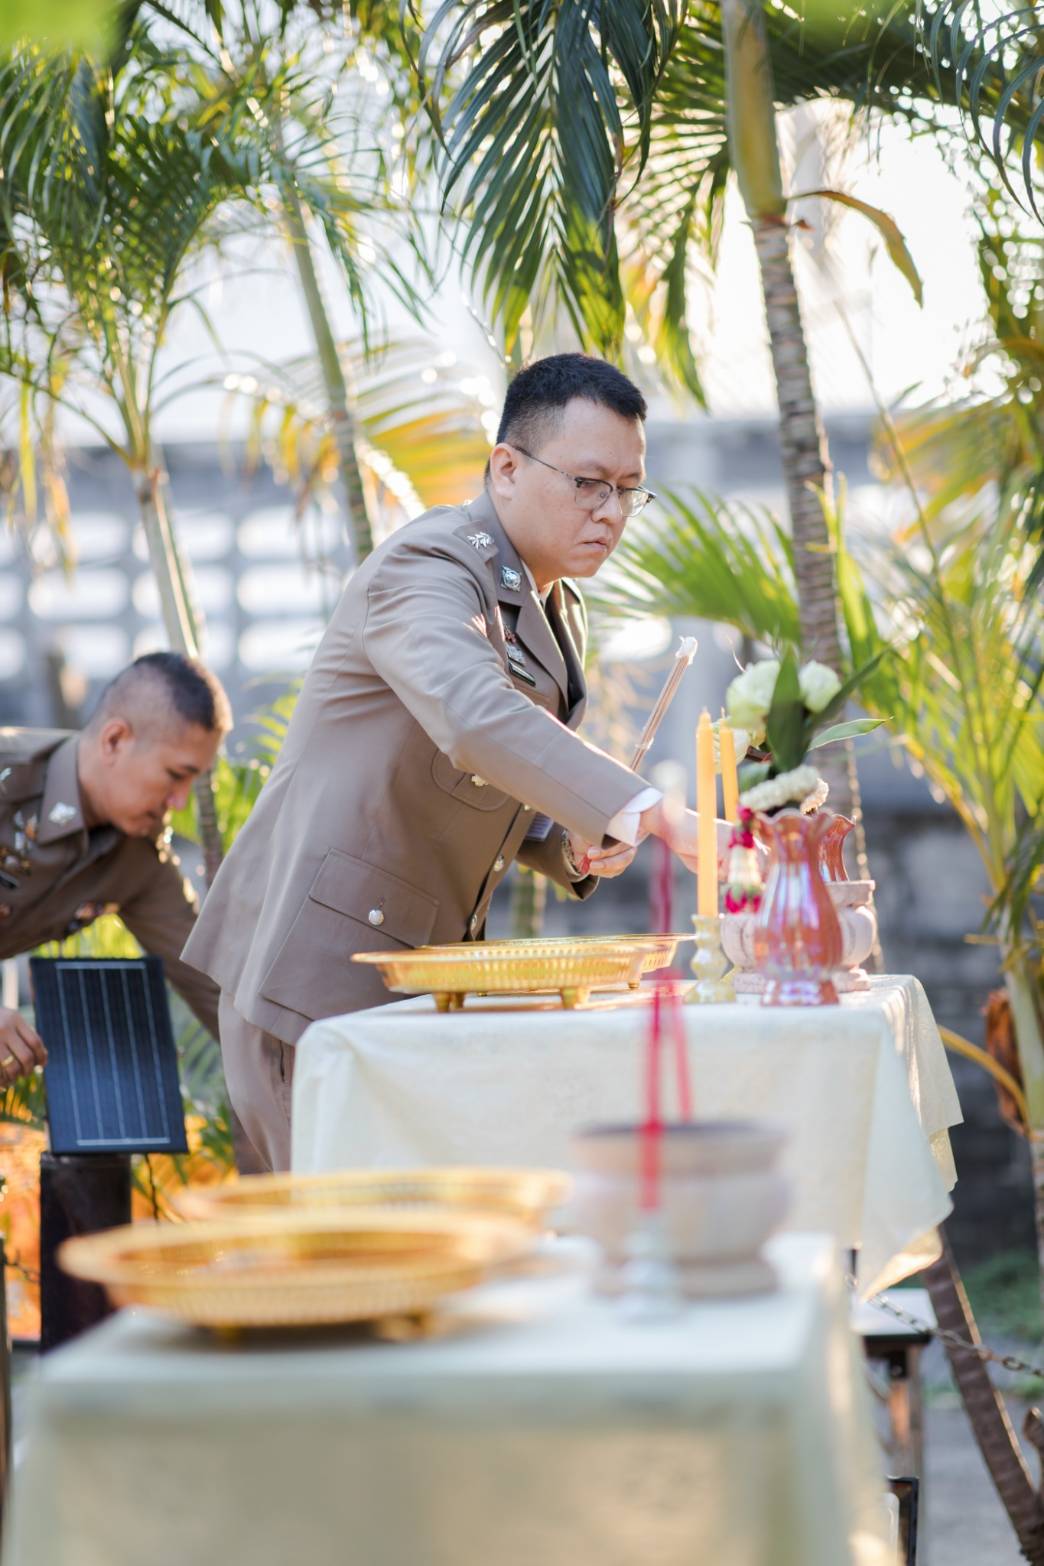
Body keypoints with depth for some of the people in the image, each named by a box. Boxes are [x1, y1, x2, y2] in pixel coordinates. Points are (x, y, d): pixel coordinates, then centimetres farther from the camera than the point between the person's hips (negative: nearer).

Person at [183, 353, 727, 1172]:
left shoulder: (558, 610, 14)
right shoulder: (428, 568, -16)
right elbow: (475, 719, -38)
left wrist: (574, 841, 1)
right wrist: (652, 814, -46)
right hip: (322, 972, -9)